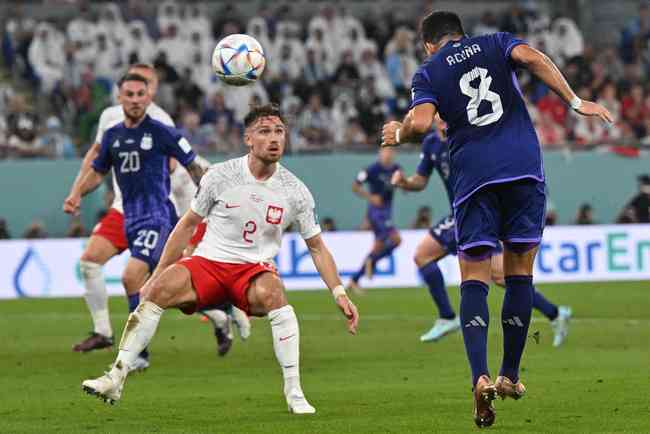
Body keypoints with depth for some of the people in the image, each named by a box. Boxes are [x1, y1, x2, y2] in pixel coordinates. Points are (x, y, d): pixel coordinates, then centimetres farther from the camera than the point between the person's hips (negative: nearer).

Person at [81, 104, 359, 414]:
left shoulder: (295, 191, -1)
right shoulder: (220, 175, -2)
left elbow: (317, 248, 9)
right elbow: (188, 225, 9)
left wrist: (339, 293, 0)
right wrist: (156, 275, 8)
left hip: (255, 269, 0)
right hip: (208, 262, 0)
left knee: (271, 293, -36)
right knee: (159, 291, -29)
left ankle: (294, 394, -29)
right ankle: (116, 379, -24)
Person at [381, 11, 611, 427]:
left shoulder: (428, 72, 12)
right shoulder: (495, 44, 16)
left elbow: (421, 122, -5)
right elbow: (532, 57, -6)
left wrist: (398, 134, 16)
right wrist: (575, 101, -5)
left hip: (473, 173, -1)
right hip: (524, 165, 1)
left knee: (474, 279, 0)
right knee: (520, 272, 12)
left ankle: (480, 377, -20)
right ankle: (511, 376, 17)